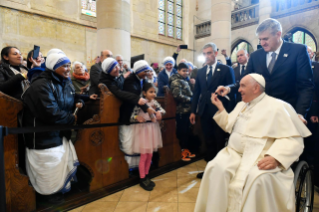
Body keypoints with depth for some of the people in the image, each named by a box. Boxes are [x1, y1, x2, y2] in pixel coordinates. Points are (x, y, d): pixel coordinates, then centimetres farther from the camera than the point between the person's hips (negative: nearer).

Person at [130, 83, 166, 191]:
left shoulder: (155, 102, 3)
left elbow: (161, 110, 14)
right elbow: (132, 116, -13)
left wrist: (159, 113, -8)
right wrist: (137, 117, -34)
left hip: (152, 130, 6)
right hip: (143, 130, -6)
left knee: (150, 155, 14)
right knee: (144, 156, 2)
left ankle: (146, 176, 30)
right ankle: (142, 179, 18)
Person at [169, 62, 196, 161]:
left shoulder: (185, 80, 19)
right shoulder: (176, 81, -8)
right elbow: (178, 96, -19)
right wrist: (190, 99, -10)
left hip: (187, 110, 8)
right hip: (181, 111, -8)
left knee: (187, 131, 14)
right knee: (182, 132, 0)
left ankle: (186, 150, 25)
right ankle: (182, 152, 11)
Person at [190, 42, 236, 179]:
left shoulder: (226, 70, -2)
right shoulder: (200, 72, 12)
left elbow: (231, 92, -5)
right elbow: (196, 92, 11)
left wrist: (229, 113, -10)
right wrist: (193, 111, 6)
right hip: (205, 112, 4)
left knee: (220, 143, 5)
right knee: (209, 142, 13)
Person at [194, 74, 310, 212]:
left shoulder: (278, 107, -2)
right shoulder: (241, 105, 19)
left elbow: (293, 139, -10)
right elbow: (228, 126, 27)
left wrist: (275, 158, -26)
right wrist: (220, 108, 16)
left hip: (261, 158, -4)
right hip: (234, 153, 5)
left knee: (259, 179, -37)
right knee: (216, 168, -25)